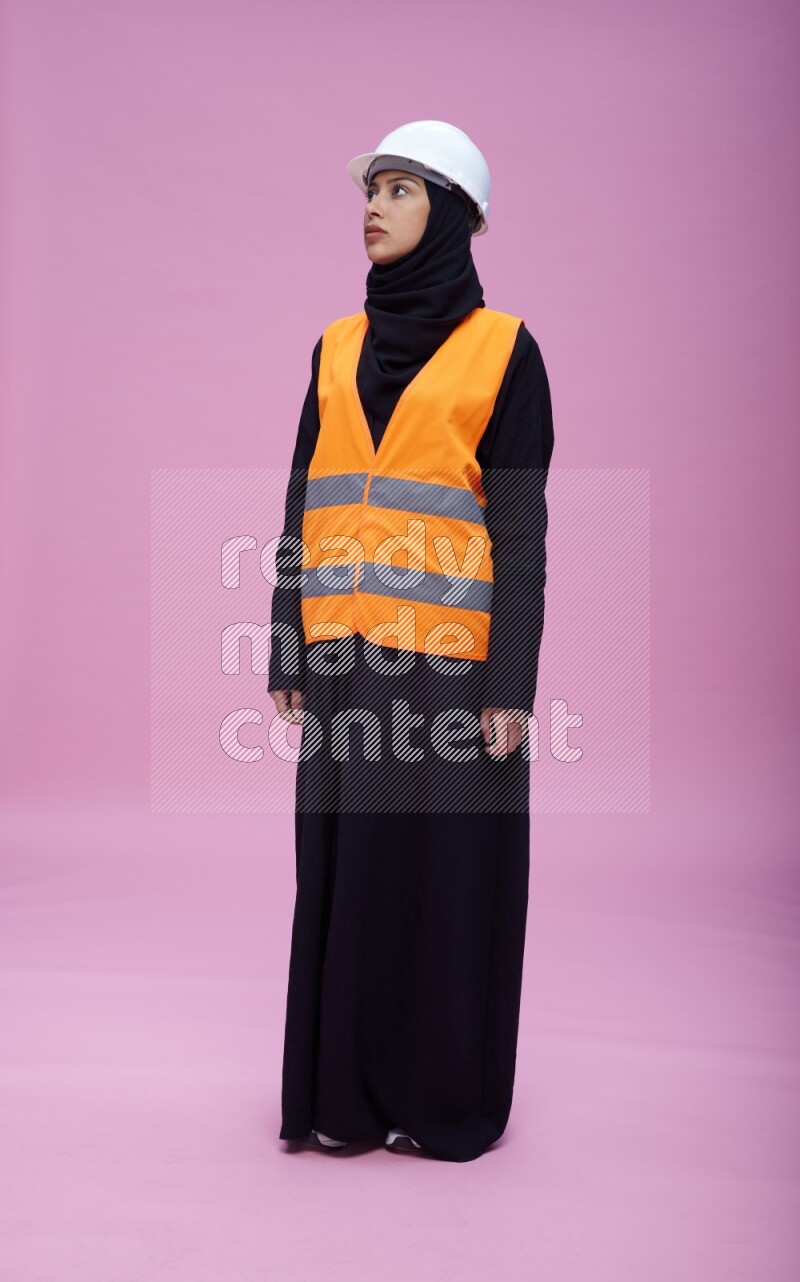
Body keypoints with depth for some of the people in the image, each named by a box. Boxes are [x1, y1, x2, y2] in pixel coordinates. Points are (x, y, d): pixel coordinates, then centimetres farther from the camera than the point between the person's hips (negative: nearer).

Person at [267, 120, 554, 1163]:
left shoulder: (503, 350, 0)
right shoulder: (338, 348, 13)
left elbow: (520, 523, -6)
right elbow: (305, 503, 11)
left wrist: (512, 683, -12)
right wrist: (288, 652, 6)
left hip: (449, 653, -4)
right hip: (352, 652, 5)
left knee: (447, 868, 2)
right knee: (346, 864, 8)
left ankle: (448, 1092, 20)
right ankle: (351, 1088, 23)